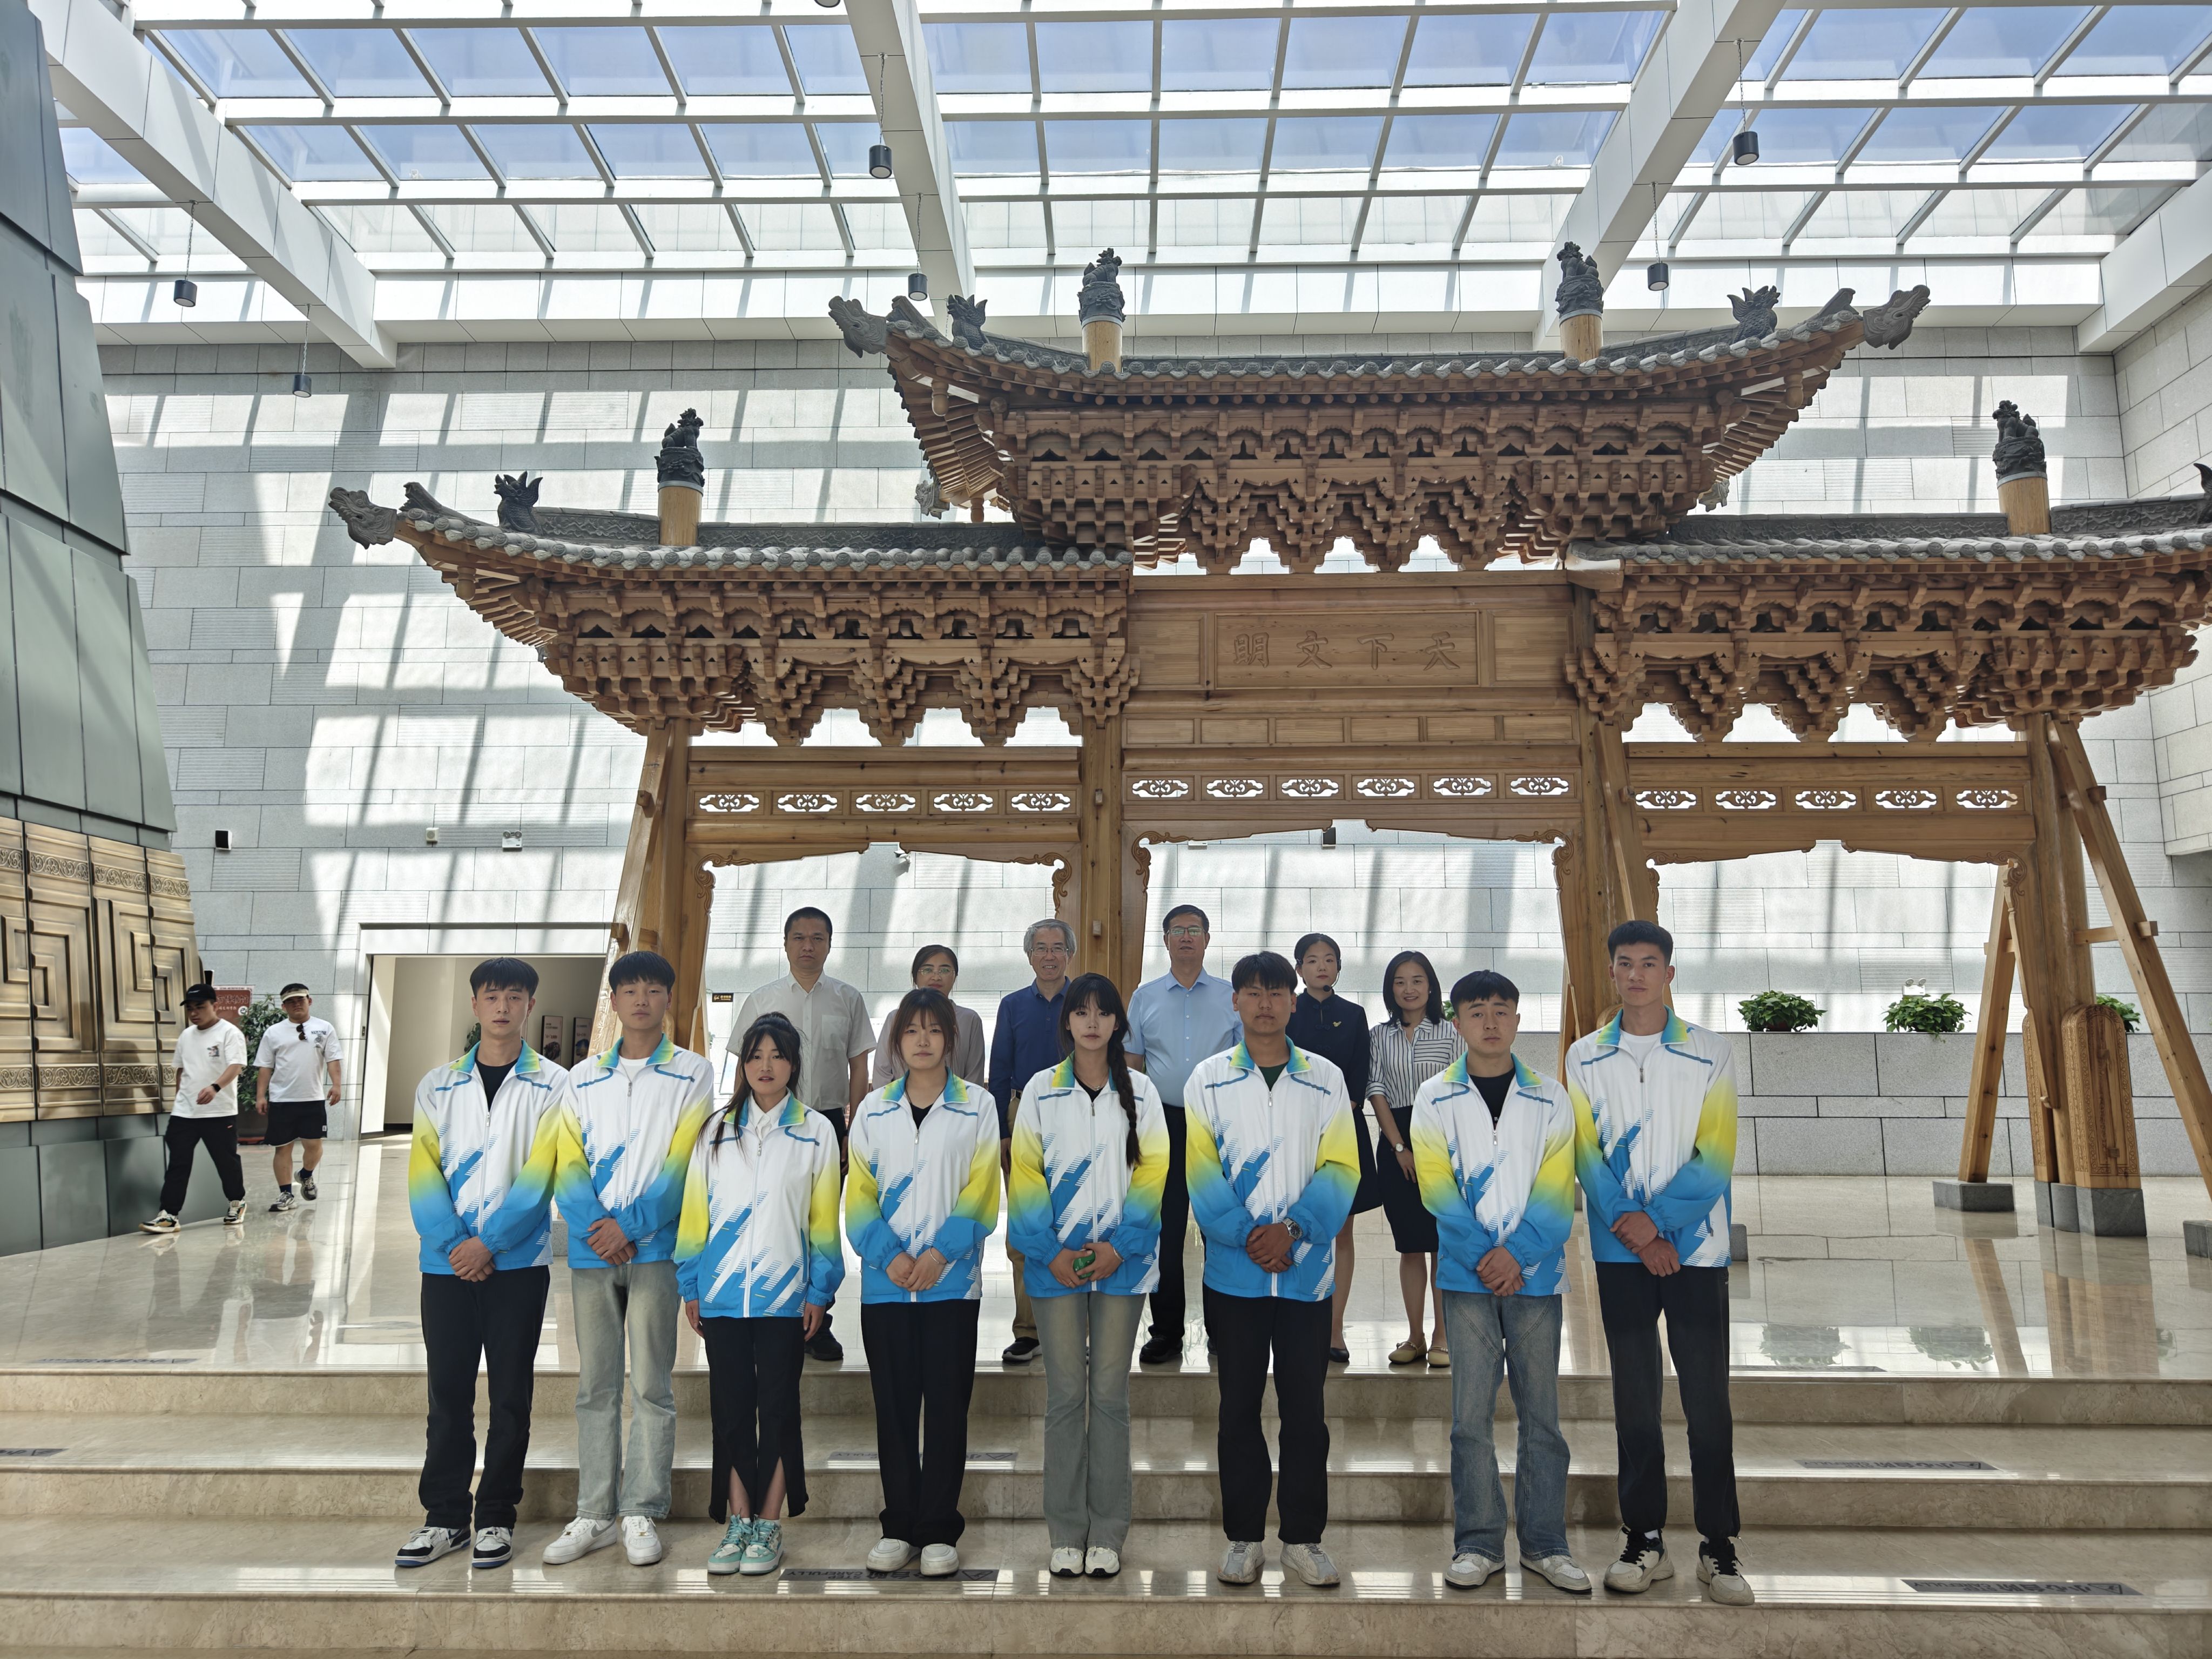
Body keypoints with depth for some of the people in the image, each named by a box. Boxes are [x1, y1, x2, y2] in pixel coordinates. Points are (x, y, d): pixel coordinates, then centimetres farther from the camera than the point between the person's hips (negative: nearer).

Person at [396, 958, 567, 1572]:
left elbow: (539, 1175, -7)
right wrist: (456, 1245, -11)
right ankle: (444, 1517, 19)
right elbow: (424, 1175, 1)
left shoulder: (552, 1085, 1)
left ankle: (497, 1518, 16)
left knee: (510, 1395, 4)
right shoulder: (437, 1085, 9)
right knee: (448, 1394, 8)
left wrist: (489, 1243, -14)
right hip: (448, 1263, 2)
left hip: (518, 1263, -2)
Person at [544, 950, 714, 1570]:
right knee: (595, 1386, 8)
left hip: (655, 1247, -3)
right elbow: (569, 1164, 4)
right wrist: (596, 1229, -12)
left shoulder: (693, 1073, 3)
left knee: (651, 1386, 0)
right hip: (591, 1249, 3)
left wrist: (631, 1225, -13)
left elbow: (684, 1164, -5)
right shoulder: (583, 1078, 12)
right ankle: (594, 1514, 16)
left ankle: (643, 1514, 8)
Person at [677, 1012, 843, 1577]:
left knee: (778, 1407, 2)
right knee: (731, 1408, 6)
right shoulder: (717, 1130, 9)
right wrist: (690, 1285, 6)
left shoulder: (816, 1131, 4)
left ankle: (769, 1526, 11)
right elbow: (695, 1210, 10)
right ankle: (738, 1523, 16)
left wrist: (819, 1290, -2)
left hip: (784, 1294, -2)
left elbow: (825, 1217, 3)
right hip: (722, 1293, 2)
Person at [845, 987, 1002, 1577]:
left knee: (947, 1406, 1)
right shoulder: (873, 1109, 9)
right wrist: (889, 1256, -11)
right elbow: (859, 1193, 4)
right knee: (893, 1406, 7)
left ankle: (940, 1530, 12)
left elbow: (982, 1190, -2)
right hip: (885, 1284, 2)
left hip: (952, 1280, -2)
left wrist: (941, 1252, -14)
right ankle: (899, 1526, 18)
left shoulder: (977, 1106, 4)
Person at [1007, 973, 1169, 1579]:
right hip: (1057, 1263, 0)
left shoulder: (1140, 1091, 5)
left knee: (1110, 1394, 5)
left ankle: (1107, 1531, 15)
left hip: (1123, 1261, 0)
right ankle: (1066, 1531, 15)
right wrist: (1049, 1252, -10)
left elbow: (1153, 1172, 0)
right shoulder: (1040, 1090, 4)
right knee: (1064, 1395, 4)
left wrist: (1119, 1247, -10)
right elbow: (1025, 1176, 0)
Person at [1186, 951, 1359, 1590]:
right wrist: (1246, 1235, -15)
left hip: (1307, 1269, 0)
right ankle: (1244, 1536, 19)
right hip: (1233, 1271, 0)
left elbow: (1341, 1167, -2)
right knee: (1239, 1406, 8)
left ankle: (1303, 1536, 18)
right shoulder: (1208, 1078, 3)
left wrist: (1293, 1228, -15)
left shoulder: (1326, 1079, 5)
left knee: (1305, 1408, 6)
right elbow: (1200, 1169, -4)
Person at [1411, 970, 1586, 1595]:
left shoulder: (1550, 1098, 4)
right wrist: (1486, 1260, -12)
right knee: (1471, 1414, 0)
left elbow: (1556, 1193, -2)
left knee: (1541, 1412, 6)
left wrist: (1517, 1254, -14)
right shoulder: (1434, 1098, 3)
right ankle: (1477, 1543, 10)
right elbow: (1438, 1191, -3)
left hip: (1536, 1273, 1)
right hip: (1467, 1274, -1)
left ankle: (1545, 1543, 16)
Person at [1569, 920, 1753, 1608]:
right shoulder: (1584, 1057, 5)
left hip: (1696, 1248, -1)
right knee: (1634, 1398, 7)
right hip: (1620, 1251, 1)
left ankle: (1719, 1546, 12)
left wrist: (1657, 1218, -15)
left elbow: (1717, 1158, -5)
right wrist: (1638, 1233, -13)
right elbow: (1587, 1157, -1)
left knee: (1707, 1399, 1)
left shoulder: (1712, 1054, 1)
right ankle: (1644, 1539, 16)